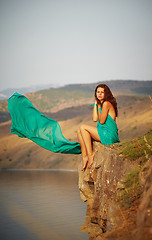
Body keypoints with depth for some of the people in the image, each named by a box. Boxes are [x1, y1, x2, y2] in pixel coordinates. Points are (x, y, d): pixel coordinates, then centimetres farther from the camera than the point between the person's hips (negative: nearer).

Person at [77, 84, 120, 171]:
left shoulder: (107, 103, -12)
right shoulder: (100, 104, 16)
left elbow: (101, 121, -14)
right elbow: (95, 119, 6)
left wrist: (99, 107, -1)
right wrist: (95, 104, 9)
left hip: (109, 135, -10)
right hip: (103, 133, 10)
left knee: (83, 127, -12)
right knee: (80, 131, 4)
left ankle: (90, 154, -10)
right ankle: (84, 157, -4)